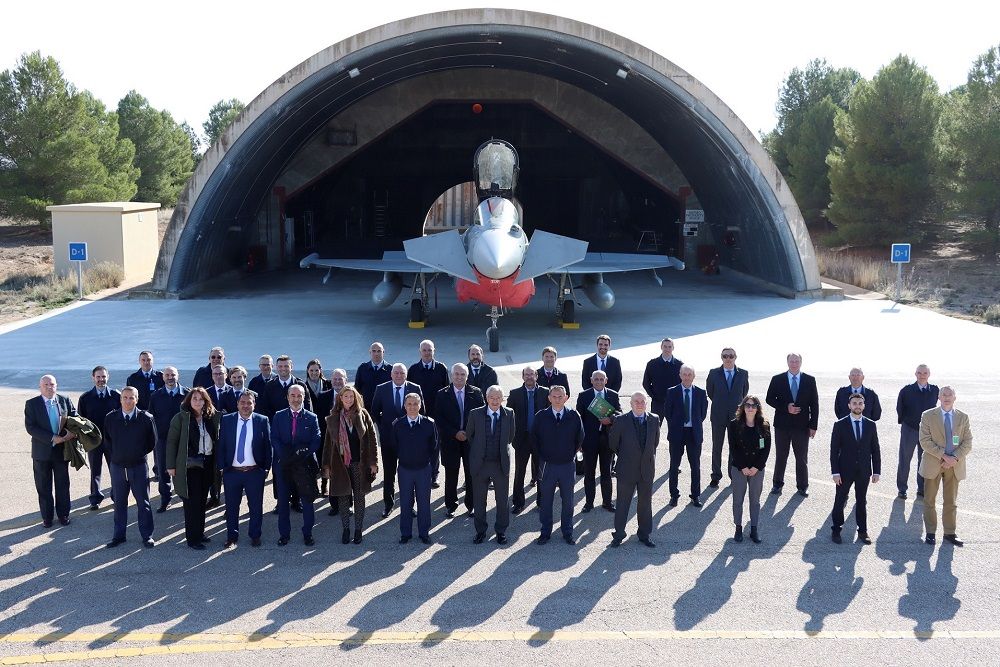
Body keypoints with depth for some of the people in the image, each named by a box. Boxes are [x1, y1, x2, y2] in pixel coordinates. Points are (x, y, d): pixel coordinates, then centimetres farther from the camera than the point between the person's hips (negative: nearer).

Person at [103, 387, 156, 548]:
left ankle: (146, 536, 14)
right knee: (119, 502, 11)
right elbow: (107, 440, 13)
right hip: (118, 466, 2)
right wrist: (114, 456, 9)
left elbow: (152, 441, 4)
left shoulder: (146, 418, -9)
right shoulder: (110, 418, -2)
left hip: (139, 466, -2)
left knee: (143, 502, 5)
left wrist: (140, 454, 4)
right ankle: (119, 535, 21)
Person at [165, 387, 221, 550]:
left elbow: (216, 439, 11)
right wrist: (171, 465, -9)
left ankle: (199, 532, 26)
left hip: (207, 465, 5)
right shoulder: (181, 417, -7)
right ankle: (192, 538, 6)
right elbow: (171, 442, -6)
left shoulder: (211, 418, 5)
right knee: (192, 502, -2)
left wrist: (217, 463, 4)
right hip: (189, 465, -5)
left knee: (202, 501, 13)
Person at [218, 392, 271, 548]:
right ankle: (232, 537, 21)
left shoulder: (262, 421, -1)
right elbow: (221, 445, 3)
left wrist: (266, 467, -2)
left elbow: (267, 446, 2)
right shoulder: (227, 420, 2)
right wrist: (221, 467, -2)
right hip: (232, 471, 1)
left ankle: (255, 536, 22)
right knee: (232, 506, 9)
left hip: (255, 472, -1)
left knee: (256, 506, 7)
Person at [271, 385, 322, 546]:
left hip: (305, 464, -1)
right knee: (283, 501, 7)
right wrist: (285, 454, -15)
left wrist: (303, 454, -16)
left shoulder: (312, 418, 3)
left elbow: (316, 441, -3)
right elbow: (274, 439, -1)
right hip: (283, 464, 1)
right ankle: (284, 533, 17)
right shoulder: (278, 416, 5)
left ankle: (307, 533, 14)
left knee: (307, 501, 4)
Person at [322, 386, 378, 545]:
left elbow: (372, 439, 0)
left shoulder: (363, 415, 0)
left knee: (359, 496, 6)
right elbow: (328, 443, 6)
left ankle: (358, 529, 15)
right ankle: (346, 528, 16)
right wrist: (326, 466, 2)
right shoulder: (333, 419, 3)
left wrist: (373, 462, -4)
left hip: (360, 463, -1)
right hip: (340, 463, 1)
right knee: (343, 497, 5)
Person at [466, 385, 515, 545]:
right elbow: (469, 435, 9)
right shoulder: (475, 414, -5)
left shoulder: (509, 414, -3)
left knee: (502, 499, 7)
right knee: (479, 499, 9)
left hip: (501, 463, 0)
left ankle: (501, 531, 22)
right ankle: (480, 530, 23)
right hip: (480, 464, 0)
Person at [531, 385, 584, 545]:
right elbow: (534, 439, 6)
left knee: (567, 500, 8)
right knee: (545, 500, 7)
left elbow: (580, 438, 7)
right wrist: (542, 455, 5)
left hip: (568, 465, 0)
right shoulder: (541, 417, -4)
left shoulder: (574, 416, -4)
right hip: (547, 465, 0)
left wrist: (571, 454, 6)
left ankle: (567, 532, 20)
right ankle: (545, 532, 18)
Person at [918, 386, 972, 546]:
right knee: (930, 501, 6)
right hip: (933, 464, -2)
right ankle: (931, 532, 16)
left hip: (955, 465, 2)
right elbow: (925, 441, -10)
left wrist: (955, 458, -16)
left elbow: (967, 443, -1)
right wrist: (943, 456, -18)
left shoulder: (963, 417, 4)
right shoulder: (928, 416, -3)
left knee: (951, 502, 10)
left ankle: (950, 533, 19)